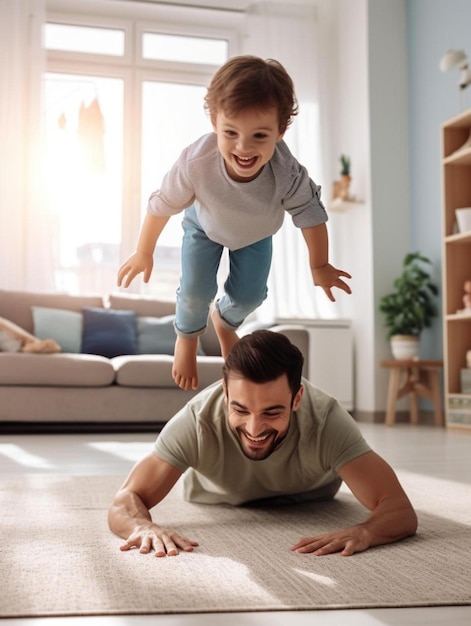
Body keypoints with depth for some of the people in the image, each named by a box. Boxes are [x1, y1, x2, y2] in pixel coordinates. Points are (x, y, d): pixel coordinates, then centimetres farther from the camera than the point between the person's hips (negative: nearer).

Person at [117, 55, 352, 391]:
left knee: (250, 294, 6)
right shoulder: (196, 162, -45)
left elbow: (311, 215, -21)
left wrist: (320, 266, -7)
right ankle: (187, 337, 31)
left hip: (257, 232, 2)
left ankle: (224, 321, 45)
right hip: (206, 225, -1)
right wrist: (144, 254, -11)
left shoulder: (288, 173, -42)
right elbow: (162, 206, -26)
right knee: (197, 291, -6)